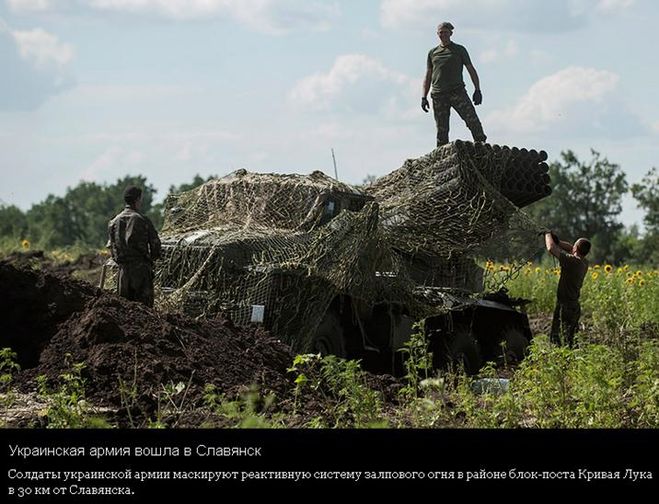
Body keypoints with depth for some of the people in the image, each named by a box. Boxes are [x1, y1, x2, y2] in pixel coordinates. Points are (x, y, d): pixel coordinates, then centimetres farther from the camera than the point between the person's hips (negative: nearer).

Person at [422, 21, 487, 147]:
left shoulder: (459, 50, 12)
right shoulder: (432, 53, 19)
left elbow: (471, 70, 11)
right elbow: (428, 76, 21)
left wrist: (477, 90, 0)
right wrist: (424, 97, 11)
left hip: (457, 91, -2)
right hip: (438, 94, 2)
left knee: (472, 119, -18)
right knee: (442, 129, -2)